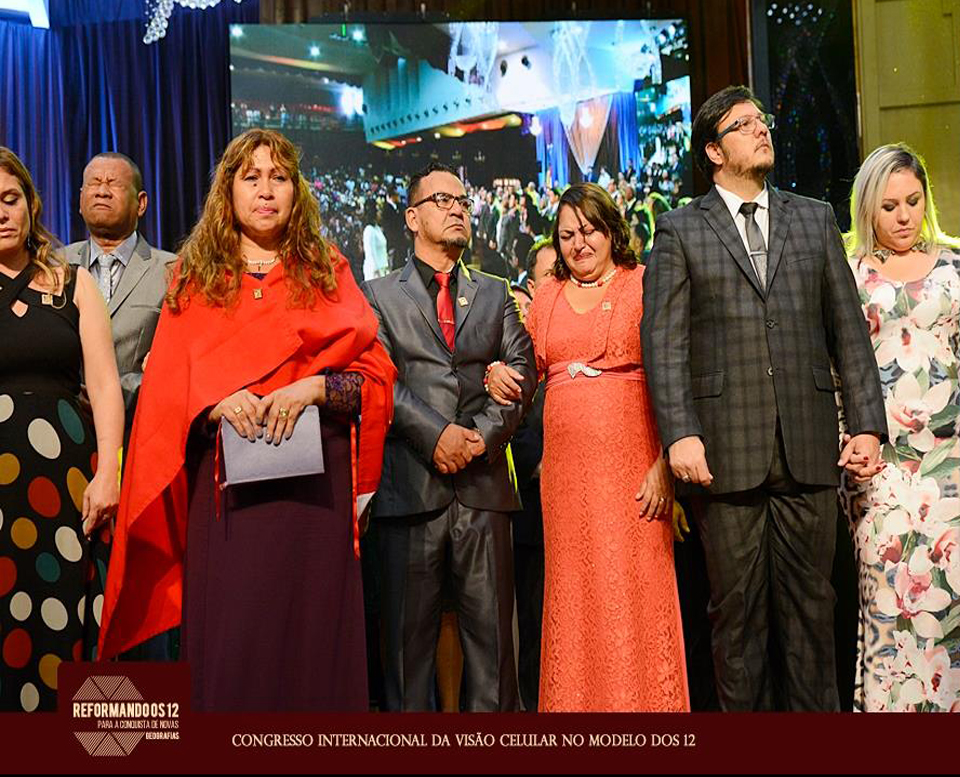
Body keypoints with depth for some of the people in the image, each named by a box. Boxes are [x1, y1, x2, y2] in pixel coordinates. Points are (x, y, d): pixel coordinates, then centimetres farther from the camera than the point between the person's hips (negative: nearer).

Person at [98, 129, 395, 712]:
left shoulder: (328, 272, 11)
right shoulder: (195, 279, 12)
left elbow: (377, 374, 5)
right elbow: (164, 387, 7)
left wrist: (314, 387, -14)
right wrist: (216, 402, -14)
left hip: (313, 481, 0)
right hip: (223, 484, 1)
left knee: (310, 632, 0)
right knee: (228, 637, 0)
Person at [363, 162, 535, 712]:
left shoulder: (496, 294, 18)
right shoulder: (380, 295, 9)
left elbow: (522, 372, 6)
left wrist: (485, 434, -9)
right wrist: (436, 433, -14)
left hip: (484, 482, 2)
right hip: (411, 483, -2)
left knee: (491, 627, 4)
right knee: (410, 631, 4)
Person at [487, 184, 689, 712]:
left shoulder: (644, 285, 1)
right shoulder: (547, 294, 15)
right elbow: (526, 367, 26)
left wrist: (666, 463, -15)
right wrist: (497, 374, 2)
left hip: (633, 463, -4)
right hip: (566, 465, 4)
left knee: (636, 589, -2)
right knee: (572, 593, 7)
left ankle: (644, 702, 10)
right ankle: (575, 700, 18)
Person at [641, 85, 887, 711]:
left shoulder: (815, 219, 14)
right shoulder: (680, 231, 6)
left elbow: (849, 329, 10)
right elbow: (664, 341, -2)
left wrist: (868, 424, 2)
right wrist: (680, 434, -14)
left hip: (810, 447, 2)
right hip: (727, 449, -2)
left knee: (810, 604, 8)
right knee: (737, 611, 6)